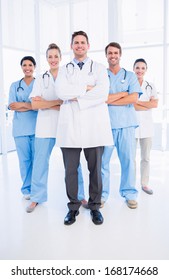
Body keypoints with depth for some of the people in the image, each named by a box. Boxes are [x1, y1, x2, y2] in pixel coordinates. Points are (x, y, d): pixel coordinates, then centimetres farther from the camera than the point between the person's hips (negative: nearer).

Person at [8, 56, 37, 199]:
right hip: (20, 128, 1)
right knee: (24, 159, 3)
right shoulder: (15, 85, 13)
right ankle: (27, 188, 16)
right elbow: (12, 106, -1)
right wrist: (32, 105, -11)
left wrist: (23, 104, -11)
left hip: (37, 127, -1)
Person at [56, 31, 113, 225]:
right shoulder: (65, 70, 15)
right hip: (70, 125, 1)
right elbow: (61, 92, -5)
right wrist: (87, 87, -8)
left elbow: (102, 93, -8)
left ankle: (94, 206, 22)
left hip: (94, 124, -1)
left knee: (95, 168, 5)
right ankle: (73, 206, 22)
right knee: (70, 169, 5)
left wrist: (76, 97, -8)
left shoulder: (99, 68, 10)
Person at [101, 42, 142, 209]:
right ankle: (102, 194, 14)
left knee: (128, 159, 3)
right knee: (103, 160, 1)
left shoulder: (130, 76, 11)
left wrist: (109, 99, -7)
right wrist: (122, 94, -8)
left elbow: (134, 98, -5)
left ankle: (129, 194, 17)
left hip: (126, 123, 1)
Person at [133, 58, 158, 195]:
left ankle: (145, 183, 19)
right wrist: (147, 105, -10)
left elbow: (155, 104, -2)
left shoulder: (151, 86, 12)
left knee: (146, 157, 8)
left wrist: (137, 102, -9)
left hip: (147, 125, 3)